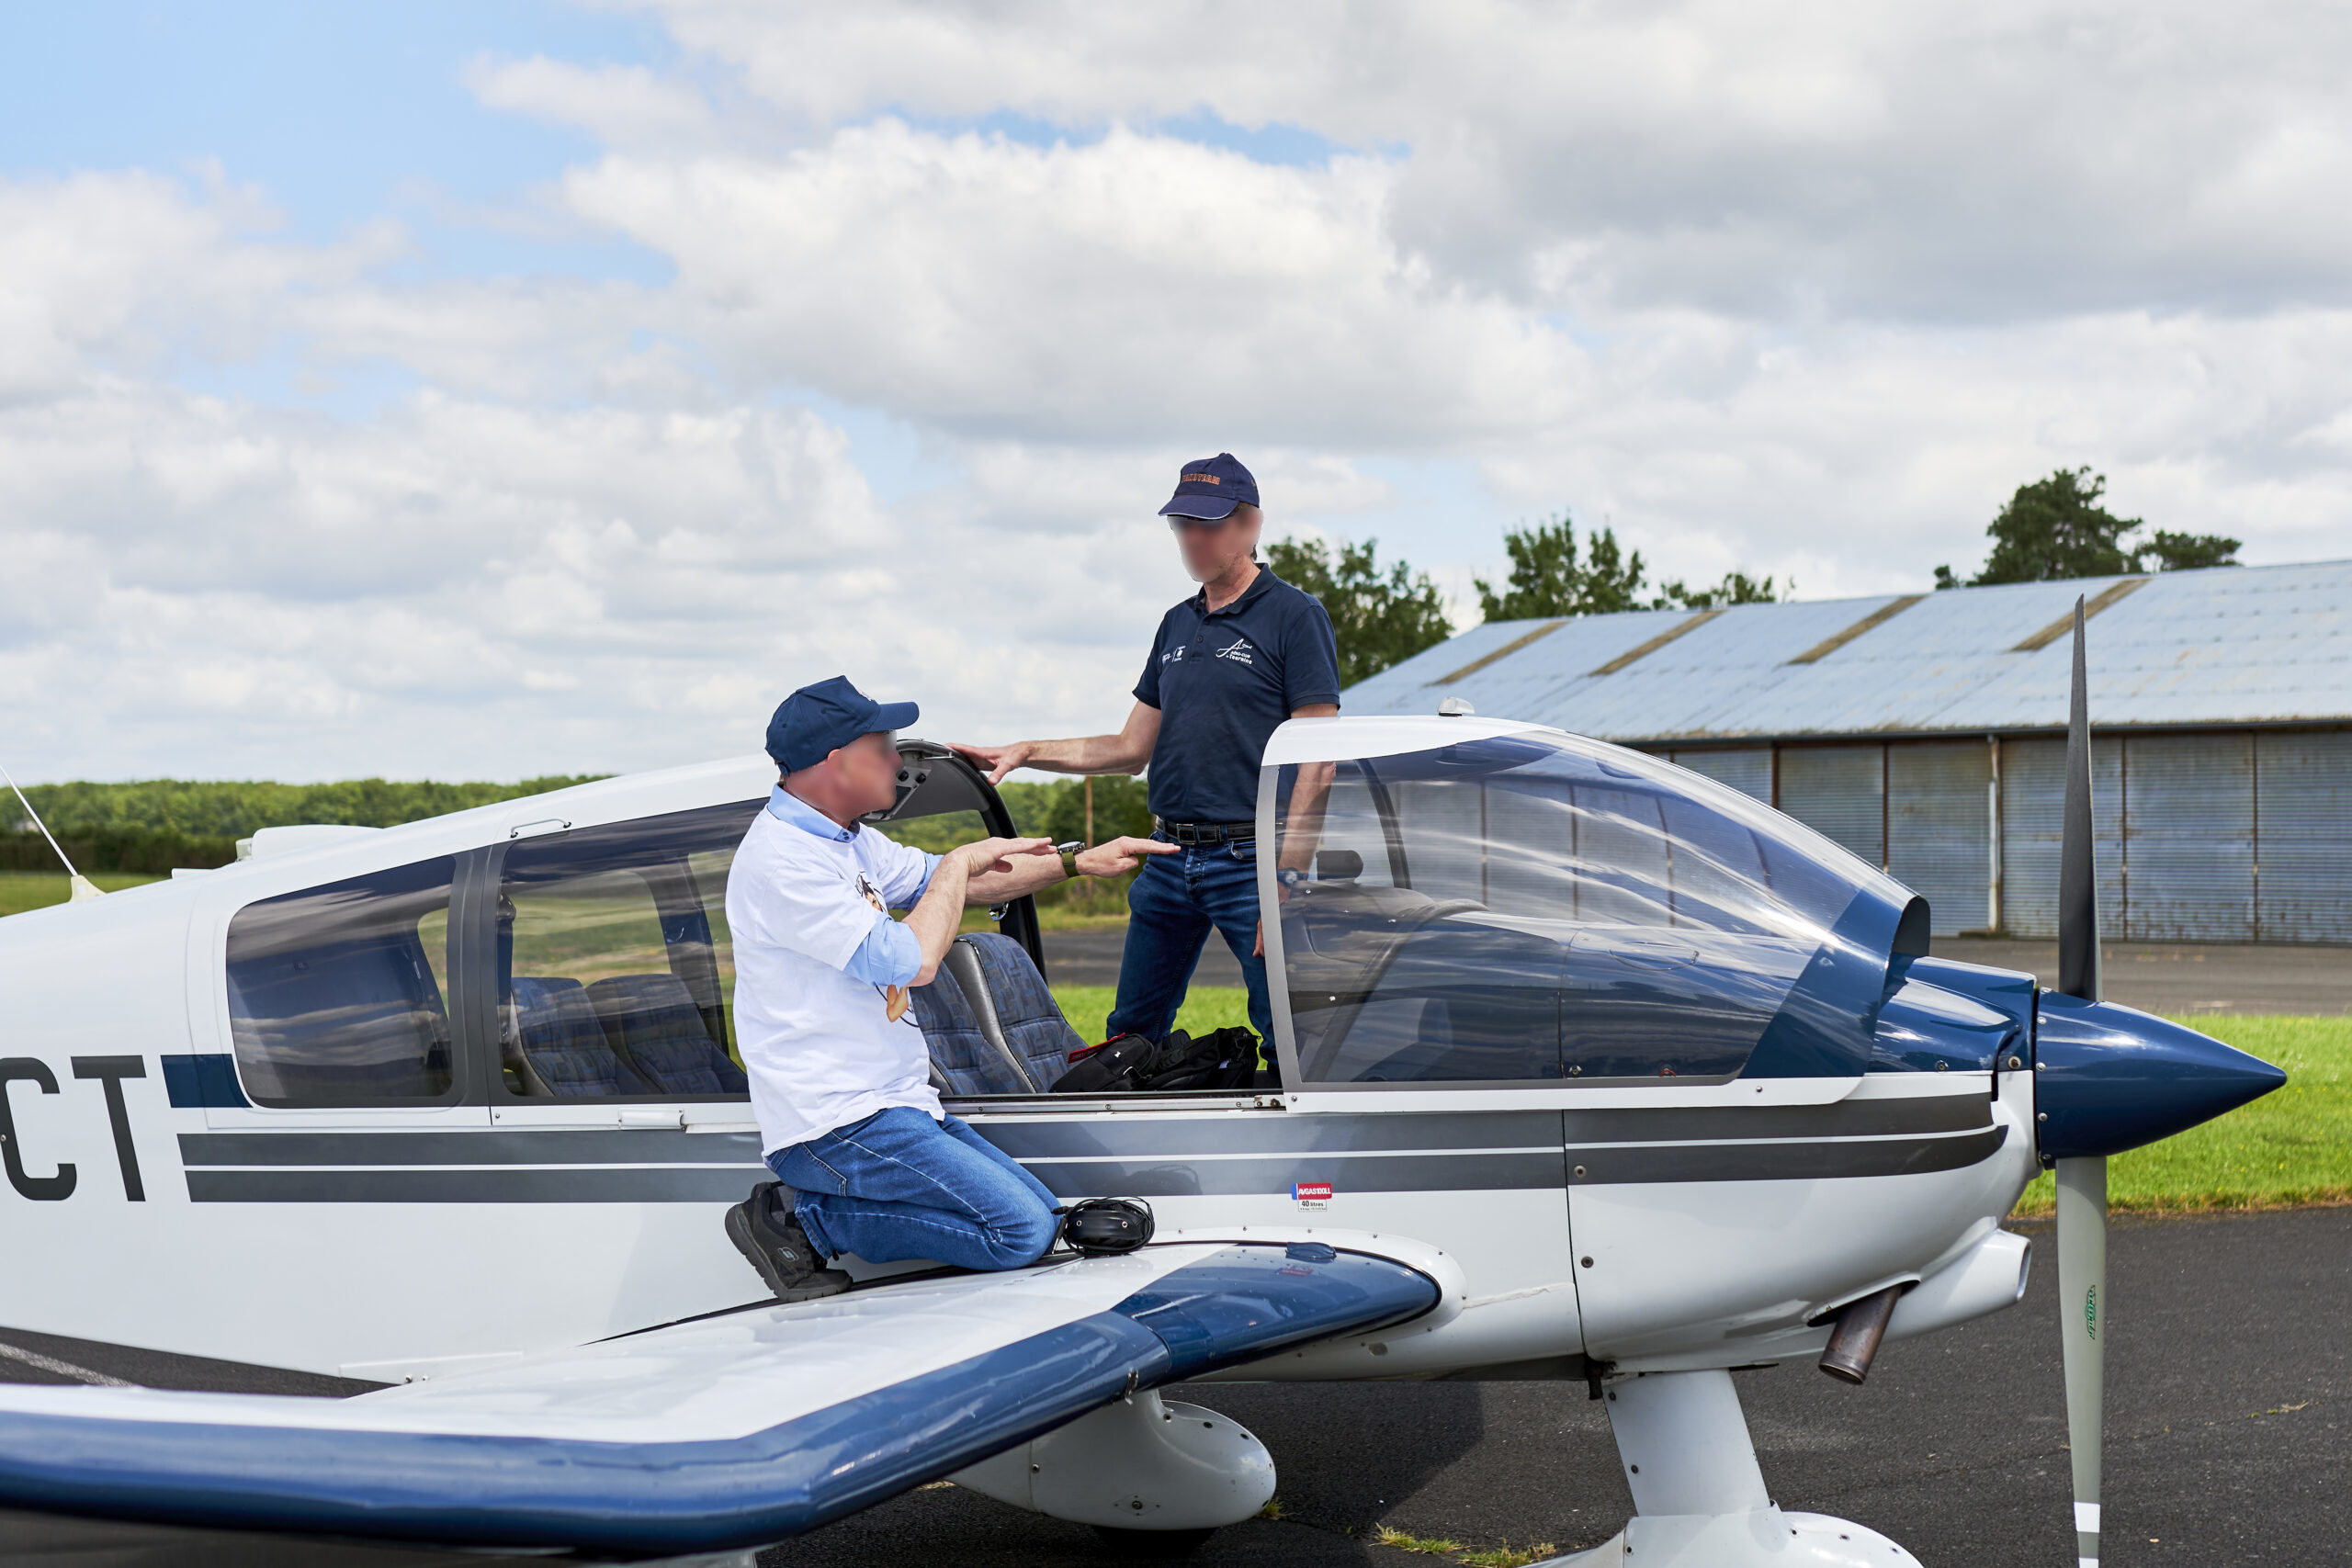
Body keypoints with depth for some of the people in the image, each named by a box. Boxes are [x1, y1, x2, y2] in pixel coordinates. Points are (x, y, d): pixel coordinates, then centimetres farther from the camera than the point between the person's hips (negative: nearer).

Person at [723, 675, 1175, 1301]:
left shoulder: (846, 840, 13)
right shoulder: (781, 859, -18)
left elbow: (943, 883, 28)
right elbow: (912, 961, -23)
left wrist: (1079, 863, 23)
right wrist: (960, 862, -7)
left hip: (893, 1104, 10)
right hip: (838, 1125, -10)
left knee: (1043, 1209, 7)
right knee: (1021, 1231, -17)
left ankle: (810, 1212, 3)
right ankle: (806, 1217, -8)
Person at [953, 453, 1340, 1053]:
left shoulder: (1295, 616, -5)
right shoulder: (1177, 624, 17)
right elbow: (1132, 749, 20)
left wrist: (1286, 882, -17)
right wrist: (1025, 752, 9)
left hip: (1251, 861, -7)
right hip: (1169, 861, 7)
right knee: (1131, 1035, 10)